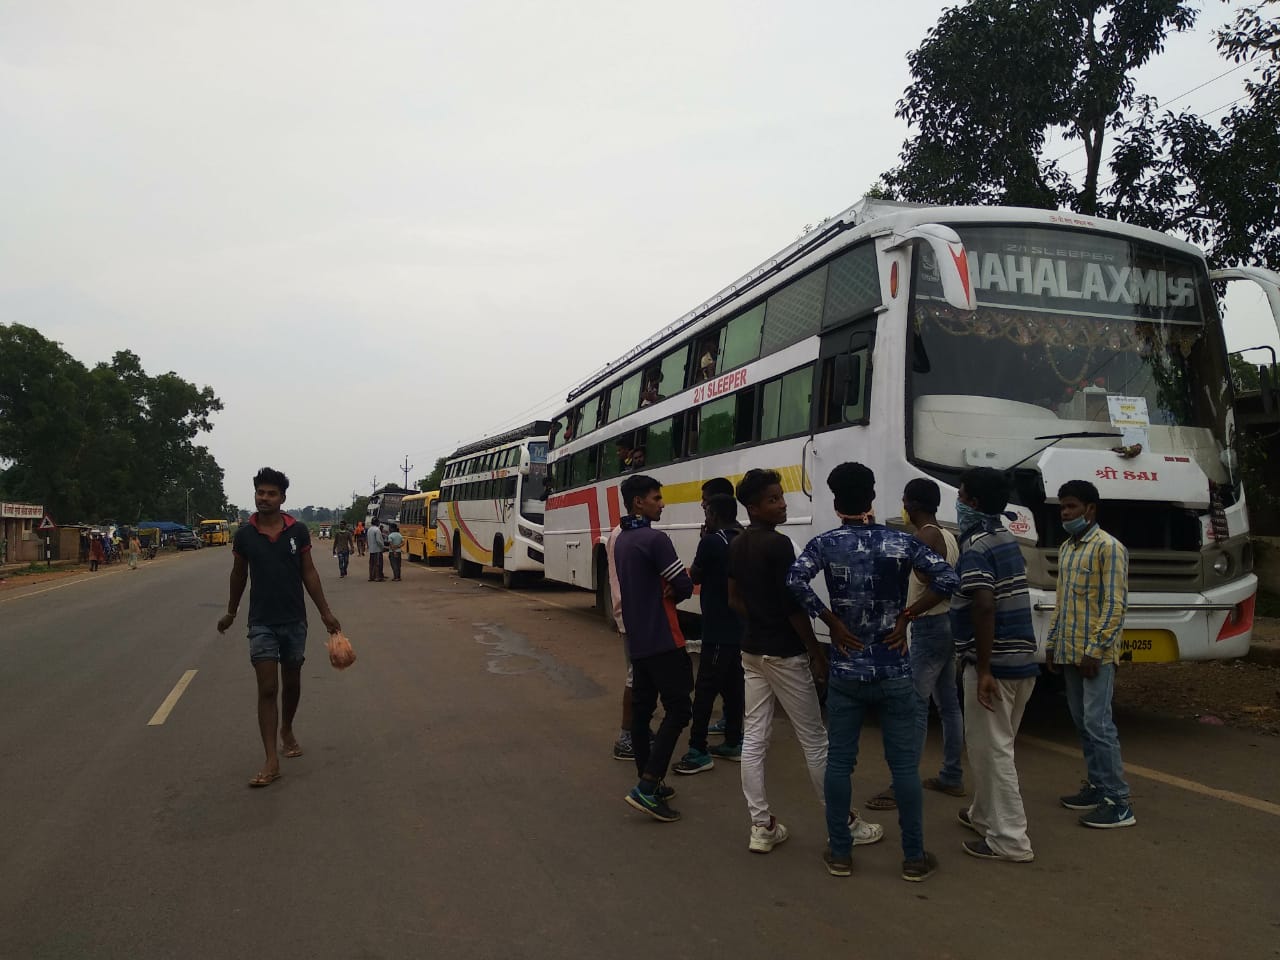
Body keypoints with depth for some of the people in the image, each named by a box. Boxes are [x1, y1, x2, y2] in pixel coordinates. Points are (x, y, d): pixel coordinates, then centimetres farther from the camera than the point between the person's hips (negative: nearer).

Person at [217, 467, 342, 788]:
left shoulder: (298, 530, -3)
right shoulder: (244, 534, -3)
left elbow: (309, 573, 2)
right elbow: (238, 575, 10)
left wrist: (326, 613, 0)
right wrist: (231, 612, 19)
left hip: (294, 619, 1)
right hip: (261, 621, -1)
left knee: (292, 682, 15)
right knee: (267, 688, -7)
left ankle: (287, 729, 40)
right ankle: (271, 760, -6)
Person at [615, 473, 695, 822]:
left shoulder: (621, 540, 13)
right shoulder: (655, 539, -17)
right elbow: (685, 587, -14)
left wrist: (665, 592, 3)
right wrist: (672, 593, 7)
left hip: (637, 639, 9)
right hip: (662, 639, -9)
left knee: (641, 708, 12)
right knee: (678, 709, -5)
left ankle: (647, 783, 19)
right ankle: (647, 787, -11)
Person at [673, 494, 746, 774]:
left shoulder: (711, 542, -16)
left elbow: (695, 577, -4)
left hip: (718, 630, -9)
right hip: (738, 628, 9)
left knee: (705, 688, -6)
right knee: (732, 685, 15)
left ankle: (698, 752, -5)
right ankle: (733, 743, 22)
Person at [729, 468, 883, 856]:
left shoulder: (736, 546, 7)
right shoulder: (778, 544, -19)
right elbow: (793, 606, -20)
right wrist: (818, 653, -13)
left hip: (752, 651, 8)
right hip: (785, 654, -8)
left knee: (753, 740, 8)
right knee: (814, 741, 4)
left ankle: (761, 826, 14)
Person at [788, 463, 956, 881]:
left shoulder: (825, 544, -5)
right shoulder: (901, 541, -3)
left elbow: (795, 581, -22)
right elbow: (948, 579, -12)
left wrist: (831, 621, -11)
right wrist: (906, 616, -5)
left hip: (846, 672, 0)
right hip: (894, 671, 0)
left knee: (839, 761, 10)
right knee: (904, 764, 8)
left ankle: (840, 853, 17)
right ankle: (914, 857, 16)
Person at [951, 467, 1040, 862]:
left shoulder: (976, 546, -15)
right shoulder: (1005, 539, 14)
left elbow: (984, 608, -25)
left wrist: (984, 669, -24)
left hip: (995, 662, -9)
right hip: (1021, 657, 9)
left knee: (991, 748, 0)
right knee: (991, 744, 21)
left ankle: (1010, 840, 6)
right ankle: (985, 815, 35)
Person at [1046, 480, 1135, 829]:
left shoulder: (1109, 547, -11)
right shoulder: (1066, 548, 14)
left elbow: (1116, 604, -15)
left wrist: (1095, 650, -19)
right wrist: (1053, 643, 16)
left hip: (1095, 654, -8)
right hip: (1069, 652, 8)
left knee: (1098, 723, -9)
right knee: (1082, 722, 12)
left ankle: (1119, 803, -3)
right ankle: (1097, 787, 22)